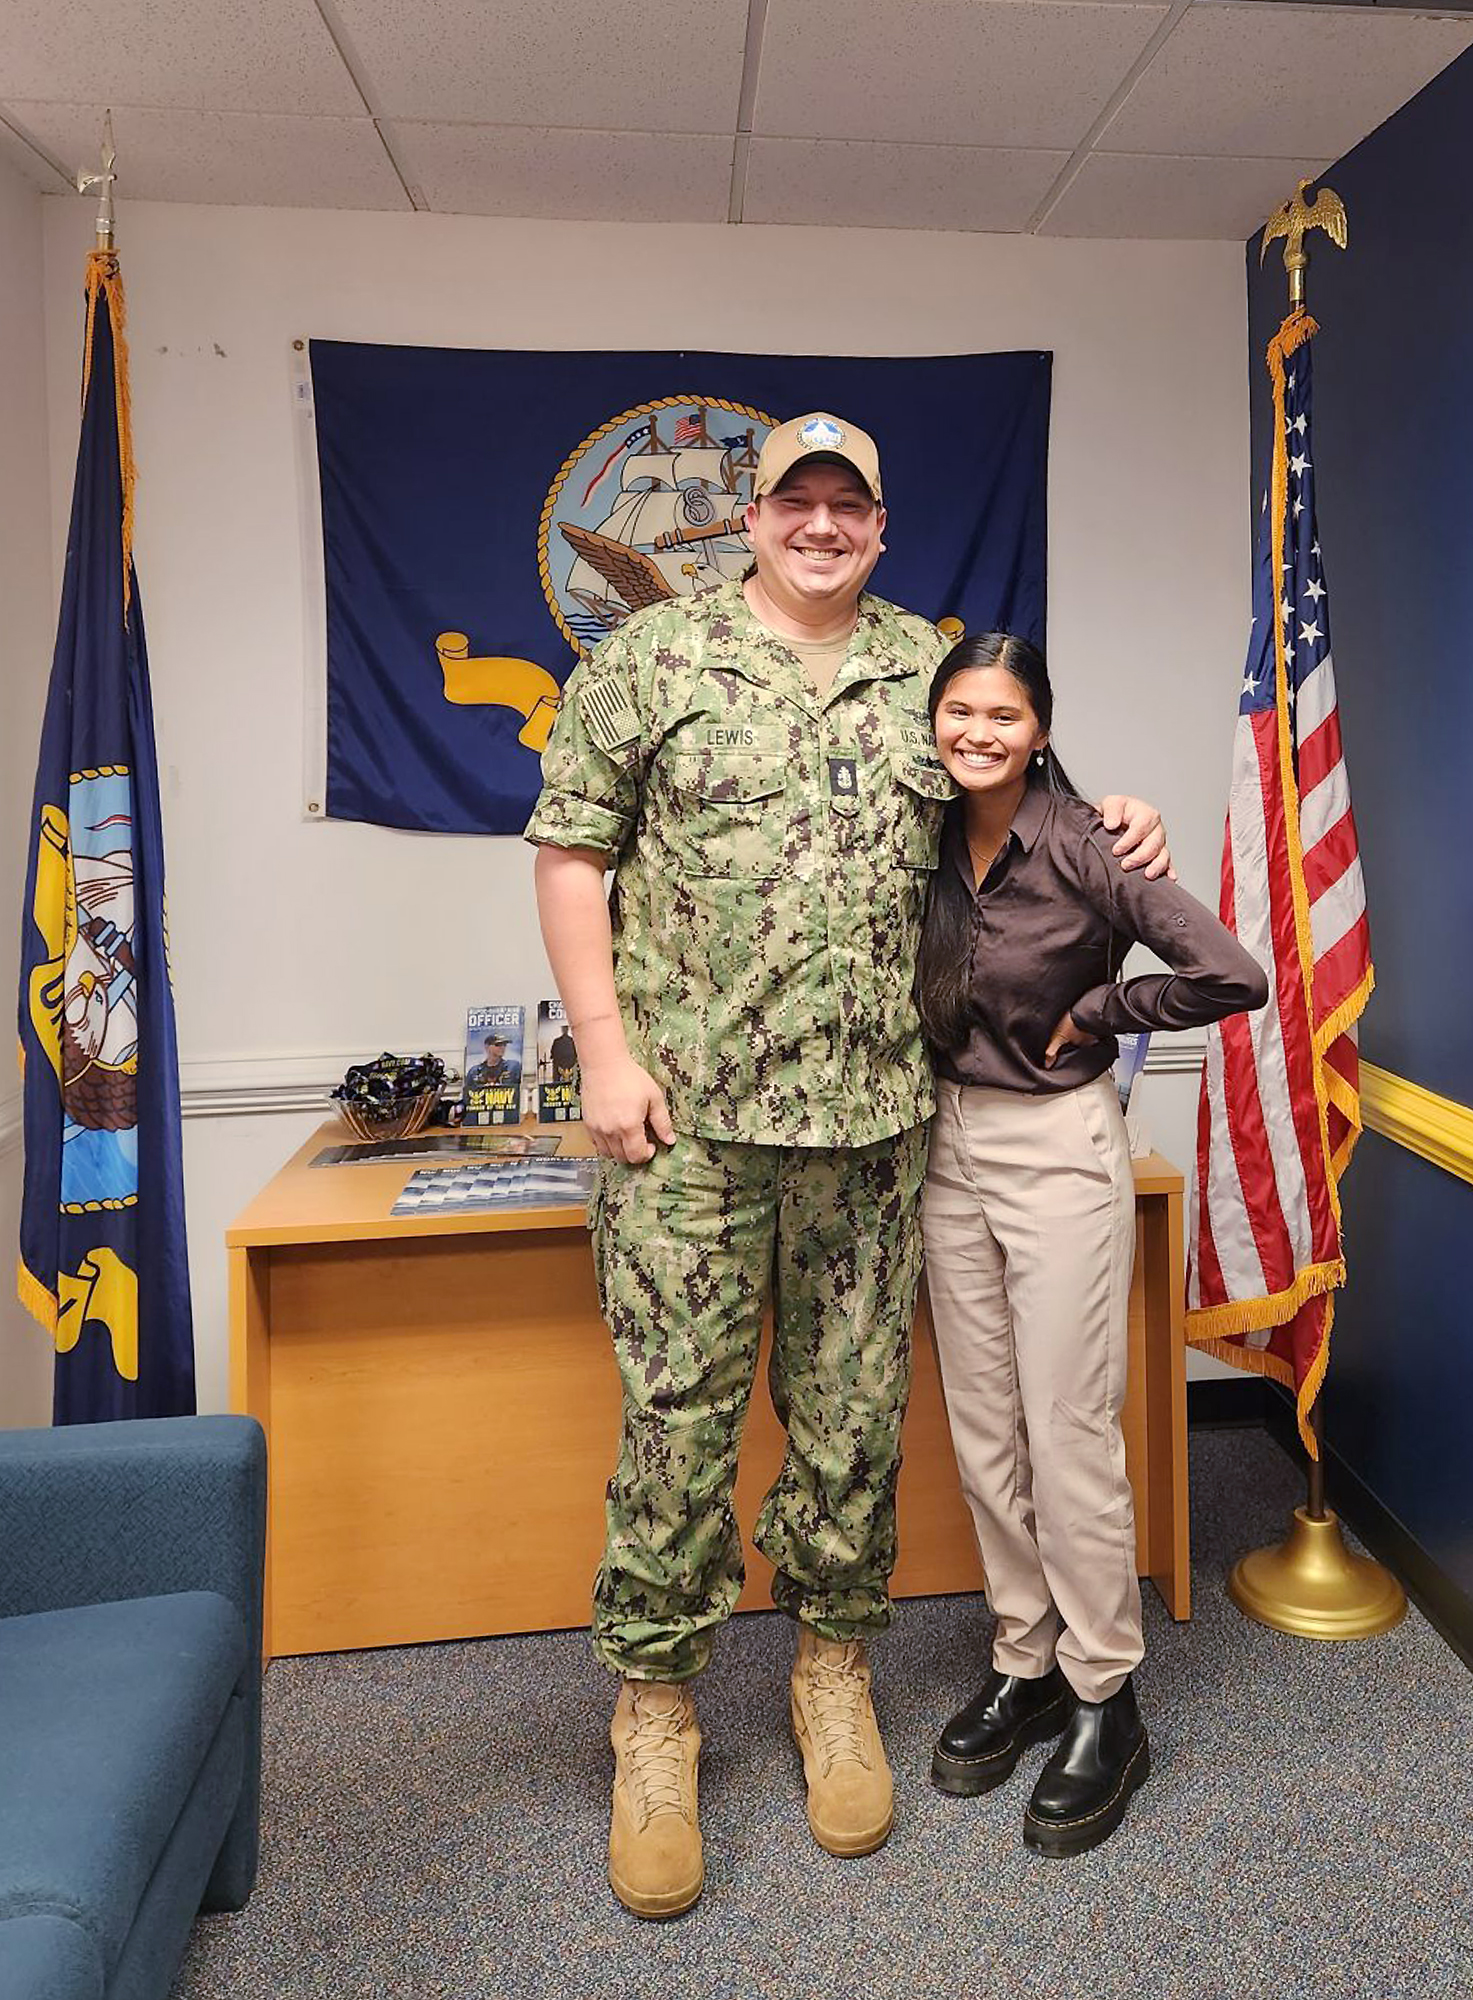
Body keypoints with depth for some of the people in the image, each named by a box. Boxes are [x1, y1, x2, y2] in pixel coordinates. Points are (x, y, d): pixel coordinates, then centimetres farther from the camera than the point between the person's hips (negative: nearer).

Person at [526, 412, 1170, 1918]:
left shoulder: (931, 665, 13)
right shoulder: (652, 657, 2)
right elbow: (571, 852, 0)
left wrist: (1116, 817, 3)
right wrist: (604, 1045, -8)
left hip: (873, 1115, 3)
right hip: (688, 1116, -3)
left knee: (854, 1408, 12)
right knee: (678, 1413, 3)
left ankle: (834, 1665, 34)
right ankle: (655, 1709, 23)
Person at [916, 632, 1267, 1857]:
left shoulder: (1082, 848, -14)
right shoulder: (929, 844, 4)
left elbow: (1233, 977, -18)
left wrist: (1096, 1010, -10)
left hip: (1057, 1148, -6)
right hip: (951, 1145, 6)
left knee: (1069, 1434, 1)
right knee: (984, 1432, 12)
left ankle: (1105, 1702, 20)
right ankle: (1026, 1665, 30)